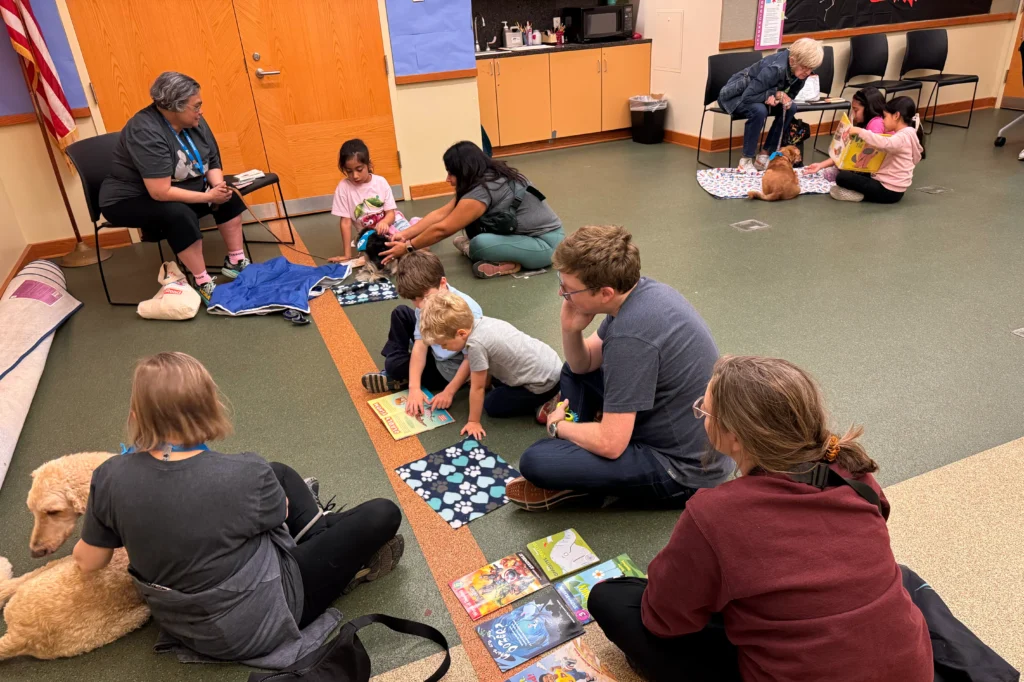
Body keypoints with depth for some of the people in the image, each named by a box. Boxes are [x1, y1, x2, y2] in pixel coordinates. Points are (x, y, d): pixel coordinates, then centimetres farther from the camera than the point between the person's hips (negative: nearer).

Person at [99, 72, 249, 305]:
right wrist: (208, 197, -30)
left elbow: (213, 163, 0)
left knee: (228, 197, -8)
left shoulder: (194, 122, -6)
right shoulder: (145, 132, -30)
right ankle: (203, 283, -26)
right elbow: (161, 192, -35)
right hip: (129, 200, -8)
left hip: (177, 189, 8)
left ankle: (236, 262, -1)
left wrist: (219, 186, -22)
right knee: (179, 214, -35)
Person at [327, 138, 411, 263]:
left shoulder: (381, 182, -9)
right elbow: (346, 222, -11)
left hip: (389, 222, 2)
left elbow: (390, 213, -7)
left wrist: (384, 222, -32)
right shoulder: (343, 187, -13)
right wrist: (348, 254, -13)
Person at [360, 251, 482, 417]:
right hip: (434, 351, 7)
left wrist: (449, 391, -30)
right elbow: (420, 345, -20)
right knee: (400, 314, 10)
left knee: (395, 367, -17)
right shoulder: (425, 306, -18)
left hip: (449, 370, -7)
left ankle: (396, 380, 16)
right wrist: (414, 388, -30)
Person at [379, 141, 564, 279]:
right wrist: (405, 235, 2)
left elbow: (441, 229, -18)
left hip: (546, 244, -9)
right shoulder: (491, 178, 4)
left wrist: (408, 248, -6)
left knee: (480, 244, -31)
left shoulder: (483, 190, -24)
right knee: (471, 218, 5)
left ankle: (508, 262, -7)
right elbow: (441, 214, 5)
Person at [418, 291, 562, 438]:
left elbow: (477, 388, -14)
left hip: (544, 383, -8)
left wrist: (474, 422, -3)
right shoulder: (481, 321, -4)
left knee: (492, 406, 6)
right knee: (495, 382, 26)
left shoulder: (475, 344, -26)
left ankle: (542, 404, 1)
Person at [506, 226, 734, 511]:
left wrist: (557, 426, -9)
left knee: (535, 462, -23)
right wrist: (571, 330, -13)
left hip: (684, 468, -9)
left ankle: (574, 481, 7)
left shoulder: (632, 336, -31)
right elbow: (583, 364, 9)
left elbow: (610, 444, -28)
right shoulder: (643, 290, -3)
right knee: (573, 370, 19)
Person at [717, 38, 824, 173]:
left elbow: (790, 94, 0)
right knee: (759, 110, -36)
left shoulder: (799, 70, -12)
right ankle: (745, 160, -21)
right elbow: (747, 96, -33)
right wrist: (776, 93, -29)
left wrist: (776, 97, -21)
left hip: (753, 95, 8)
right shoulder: (775, 68, -34)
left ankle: (764, 156, -5)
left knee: (791, 107, -11)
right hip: (734, 96, -8)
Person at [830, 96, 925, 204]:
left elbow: (884, 143, -40)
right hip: (891, 185, 11)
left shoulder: (902, 136, -19)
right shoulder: (906, 134, 12)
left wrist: (860, 131, -35)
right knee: (851, 172, 25)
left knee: (842, 177, -18)